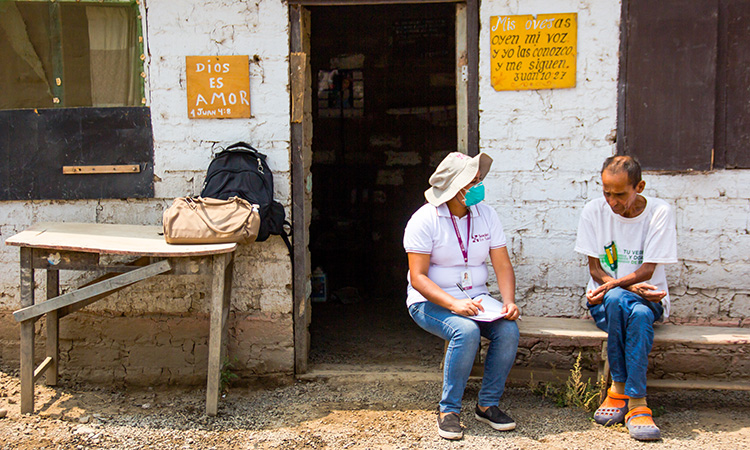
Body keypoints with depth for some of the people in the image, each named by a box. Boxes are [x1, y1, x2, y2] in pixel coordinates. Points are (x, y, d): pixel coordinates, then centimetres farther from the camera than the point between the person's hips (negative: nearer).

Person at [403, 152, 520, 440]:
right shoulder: (425, 219, -12)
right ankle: (449, 411, -16)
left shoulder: (486, 215, 4)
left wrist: (509, 301, -16)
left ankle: (488, 404, -4)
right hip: (431, 302, -5)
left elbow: (503, 266, 3)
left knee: (508, 330, -23)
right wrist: (454, 303, -30)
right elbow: (418, 277, -16)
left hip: (476, 298, 5)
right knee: (466, 332, -33)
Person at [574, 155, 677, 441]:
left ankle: (635, 401, -30)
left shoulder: (659, 212, -6)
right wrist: (631, 287, -18)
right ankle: (623, 390, -27)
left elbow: (647, 270, -10)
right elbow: (595, 269, -2)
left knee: (640, 314, -38)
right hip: (604, 299, 1)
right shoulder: (594, 211, -2)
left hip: (647, 298, -1)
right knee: (618, 299, -37)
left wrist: (612, 284, -26)